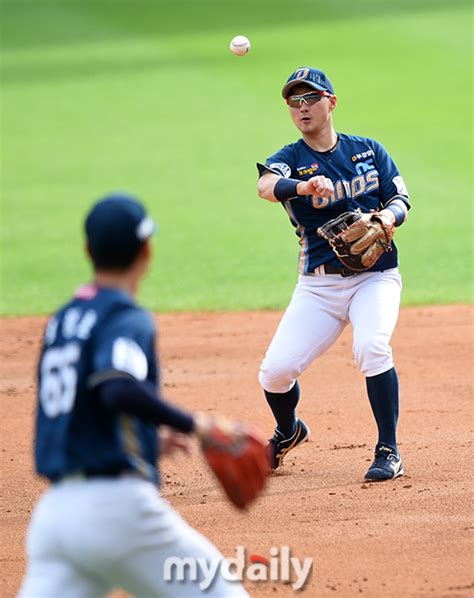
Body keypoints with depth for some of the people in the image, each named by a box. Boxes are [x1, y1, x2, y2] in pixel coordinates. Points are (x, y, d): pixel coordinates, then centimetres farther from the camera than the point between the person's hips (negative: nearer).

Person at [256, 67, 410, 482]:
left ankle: (389, 452, -16)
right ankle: (288, 431, 26)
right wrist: (303, 186, -47)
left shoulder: (368, 150, 6)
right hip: (319, 285, 1)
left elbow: (401, 200, 4)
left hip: (375, 276, -1)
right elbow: (266, 186, -25)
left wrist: (388, 216, -22)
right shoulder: (290, 159, -2)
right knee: (276, 370, -9)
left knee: (372, 347, -29)